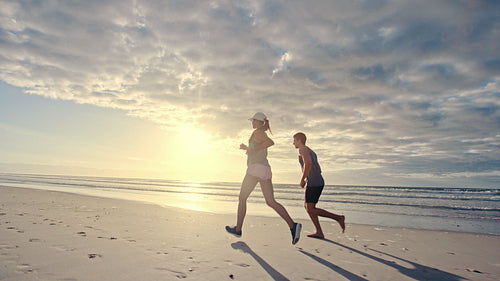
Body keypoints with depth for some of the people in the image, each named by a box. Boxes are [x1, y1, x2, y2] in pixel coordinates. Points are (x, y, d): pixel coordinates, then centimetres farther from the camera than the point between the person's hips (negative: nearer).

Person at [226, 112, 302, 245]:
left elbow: (271, 142, -20)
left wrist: (253, 149, -14)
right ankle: (293, 225, -14)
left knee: (242, 198, 6)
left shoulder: (257, 132, -2)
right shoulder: (263, 137, 26)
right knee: (271, 202, 0)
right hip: (266, 170, 9)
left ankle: (238, 229, 13)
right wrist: (247, 148, 37)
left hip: (256, 168, -8)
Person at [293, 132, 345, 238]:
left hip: (313, 183, -10)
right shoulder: (311, 152, 25)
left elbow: (308, 163, -24)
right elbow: (319, 169, 27)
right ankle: (319, 232, 11)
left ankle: (338, 218, -5)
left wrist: (302, 179, -16)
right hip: (319, 182, 10)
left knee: (310, 209, -5)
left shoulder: (303, 149, -5)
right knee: (307, 206, 13)